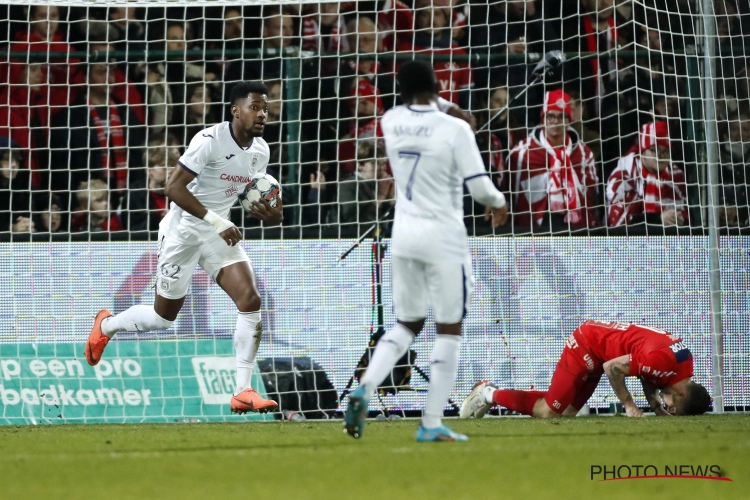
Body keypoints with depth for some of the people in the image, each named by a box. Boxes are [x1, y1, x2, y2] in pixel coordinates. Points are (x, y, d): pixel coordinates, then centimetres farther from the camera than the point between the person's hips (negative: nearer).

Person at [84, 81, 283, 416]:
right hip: (183, 229, -6)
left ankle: (242, 392, -14)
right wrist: (215, 221, -30)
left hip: (219, 231, 6)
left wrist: (269, 213, -10)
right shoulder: (210, 140, -22)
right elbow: (173, 187, -25)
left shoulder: (260, 150, 1)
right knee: (163, 318, 6)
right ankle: (106, 325, 38)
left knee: (250, 301, -15)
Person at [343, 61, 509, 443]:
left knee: (406, 324, 17)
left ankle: (366, 386, -7)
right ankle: (432, 424, 1)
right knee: (449, 330, 4)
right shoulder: (455, 129, -14)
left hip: (403, 235, 5)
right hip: (444, 238, -5)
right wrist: (498, 203, 7)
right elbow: (479, 186, -13)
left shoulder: (391, 122, 0)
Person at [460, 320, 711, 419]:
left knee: (565, 411, 7)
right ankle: (490, 394, 9)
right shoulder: (662, 360, -33)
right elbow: (613, 367, -25)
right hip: (587, 344, -9)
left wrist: (654, 401, -3)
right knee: (548, 413, -9)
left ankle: (488, 394, 16)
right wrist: (629, 405, -18)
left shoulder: (683, 363, -5)